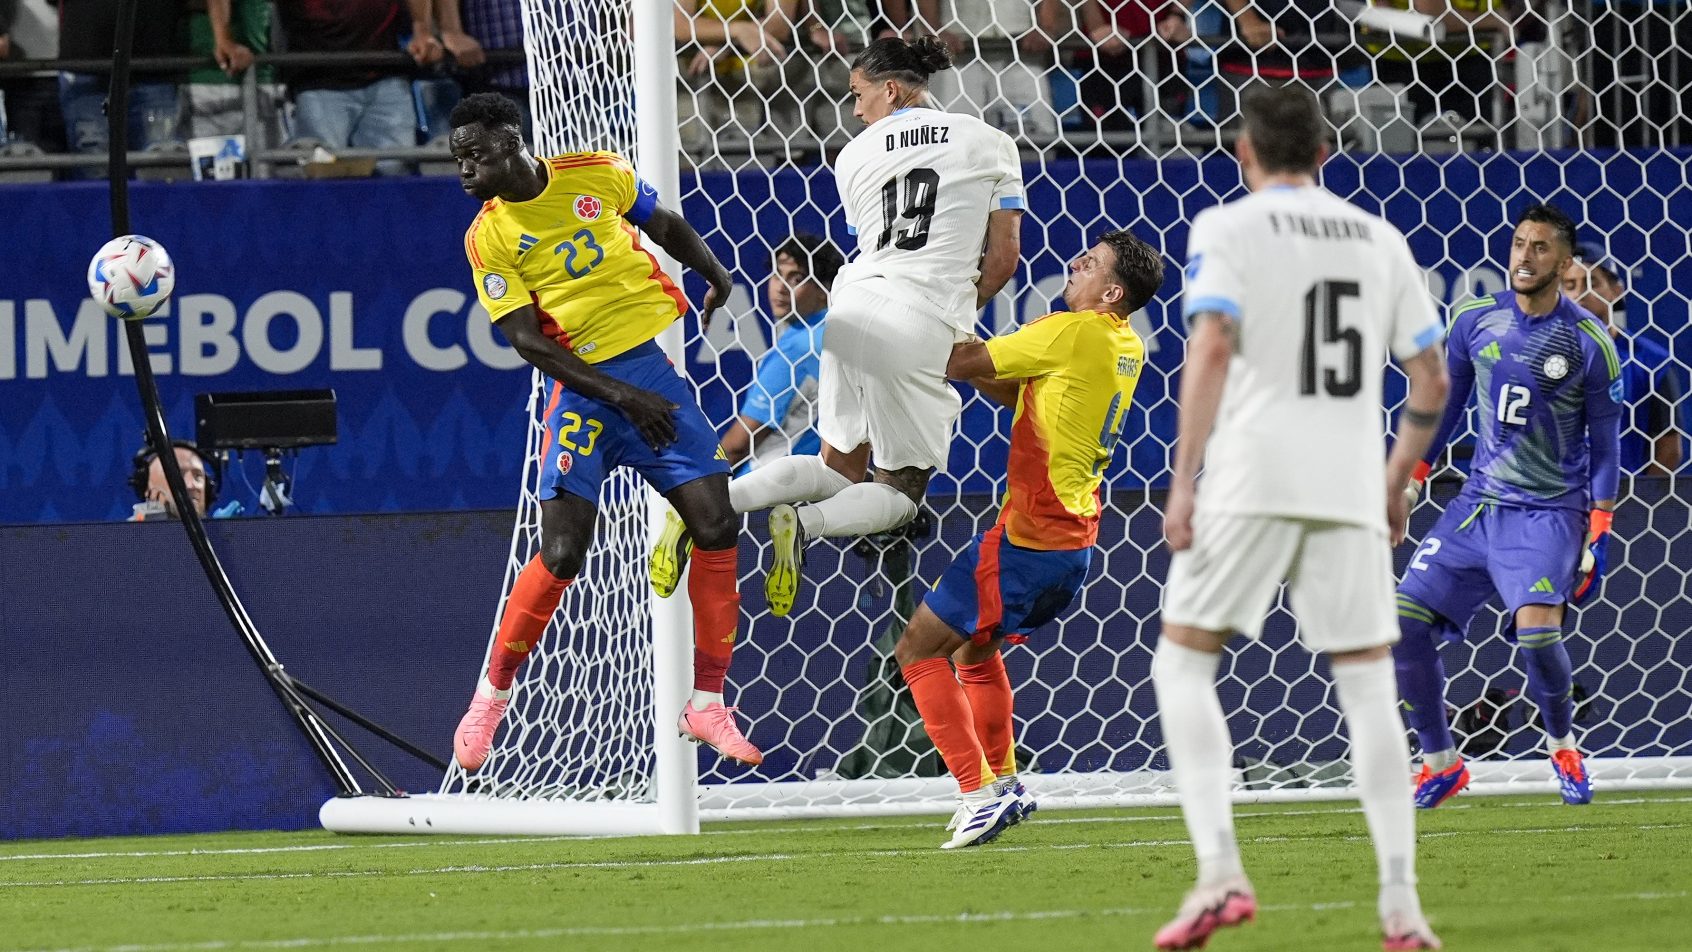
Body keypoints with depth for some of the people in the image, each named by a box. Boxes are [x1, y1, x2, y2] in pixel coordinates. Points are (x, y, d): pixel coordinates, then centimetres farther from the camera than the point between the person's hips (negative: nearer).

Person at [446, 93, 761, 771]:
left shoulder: (596, 175, 0)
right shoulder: (488, 238, -6)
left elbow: (665, 225, 18)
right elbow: (526, 339, -10)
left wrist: (715, 275, 2)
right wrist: (621, 397, -16)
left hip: (658, 361, 3)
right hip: (584, 387, -3)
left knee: (716, 525, -6)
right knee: (561, 554, -14)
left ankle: (706, 703, 6)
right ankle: (491, 696, 7)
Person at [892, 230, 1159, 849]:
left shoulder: (1073, 333, -16)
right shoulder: (1126, 347, 10)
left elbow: (961, 363, -12)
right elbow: (1016, 393, 19)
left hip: (1029, 538, -9)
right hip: (1074, 539, 9)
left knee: (920, 649, -3)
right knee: (974, 644, 28)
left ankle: (979, 792, -10)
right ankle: (1003, 784, 29)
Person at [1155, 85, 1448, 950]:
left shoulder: (1226, 228, 1)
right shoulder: (1380, 239, 15)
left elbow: (1212, 347, -13)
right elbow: (1430, 380, 14)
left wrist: (1182, 480, -15)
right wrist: (1396, 479, 27)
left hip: (1250, 483, -4)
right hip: (1350, 485, 4)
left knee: (1182, 662, 6)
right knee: (1369, 687, 7)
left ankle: (1219, 871, -10)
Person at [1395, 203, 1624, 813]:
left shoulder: (1590, 344, -7)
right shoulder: (1475, 322, 2)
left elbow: (1605, 444, 0)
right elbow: (1444, 406, 16)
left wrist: (1598, 537, -3)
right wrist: (1408, 483, 12)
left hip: (1550, 511, -4)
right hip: (1478, 505, 4)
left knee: (1537, 630, -26)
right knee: (1406, 621, -7)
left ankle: (1563, 746, 4)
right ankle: (1441, 763, 9)